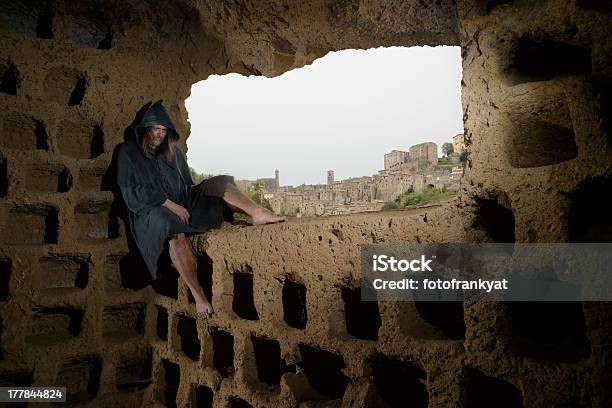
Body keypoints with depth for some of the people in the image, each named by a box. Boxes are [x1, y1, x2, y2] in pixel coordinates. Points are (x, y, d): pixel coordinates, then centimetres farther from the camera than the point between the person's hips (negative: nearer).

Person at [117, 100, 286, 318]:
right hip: (151, 213, -6)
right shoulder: (128, 152, 0)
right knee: (176, 232, -41)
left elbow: (187, 186, 22)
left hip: (182, 206, 6)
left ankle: (258, 214, -34)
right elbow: (134, 191, -10)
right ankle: (197, 294, -42)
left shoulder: (173, 152, 16)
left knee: (219, 183, -12)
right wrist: (169, 204, -17)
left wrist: (184, 206, 3)